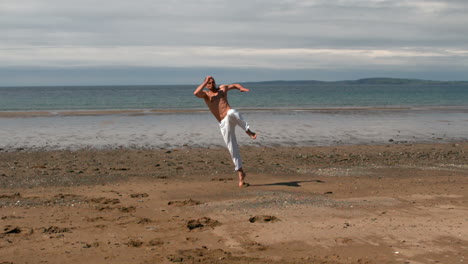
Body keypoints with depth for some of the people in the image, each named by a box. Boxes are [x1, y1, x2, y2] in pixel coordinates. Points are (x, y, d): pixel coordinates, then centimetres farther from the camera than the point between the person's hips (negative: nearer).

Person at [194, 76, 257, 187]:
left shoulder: (222, 88, 19)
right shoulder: (206, 94, 10)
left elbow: (234, 85, 33)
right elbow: (196, 93, -13)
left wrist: (241, 88, 11)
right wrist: (205, 82, -6)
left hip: (230, 113, 0)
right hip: (223, 123, 0)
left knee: (231, 113, -41)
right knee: (232, 149, -3)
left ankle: (248, 131, -24)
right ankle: (240, 173, 8)